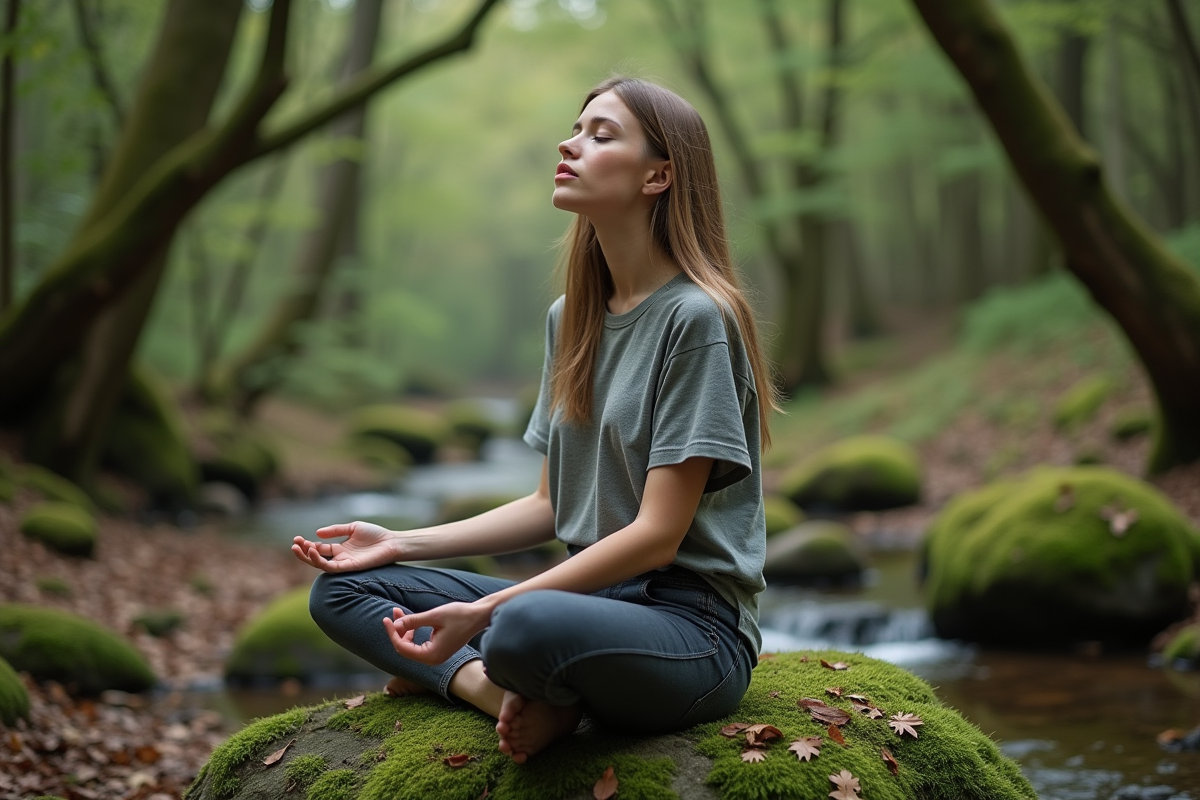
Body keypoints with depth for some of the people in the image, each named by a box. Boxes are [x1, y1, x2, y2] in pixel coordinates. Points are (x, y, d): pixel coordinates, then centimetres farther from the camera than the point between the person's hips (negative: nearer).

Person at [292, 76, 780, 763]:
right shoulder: (570, 319, 12)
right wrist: (403, 544, 7)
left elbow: (656, 536, -17)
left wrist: (482, 613, -23)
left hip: (689, 621, -8)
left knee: (527, 628, -39)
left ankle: (451, 674, -6)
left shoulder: (697, 316, -13)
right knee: (342, 590, 2)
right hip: (589, 593, 8)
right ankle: (514, 695, -17)